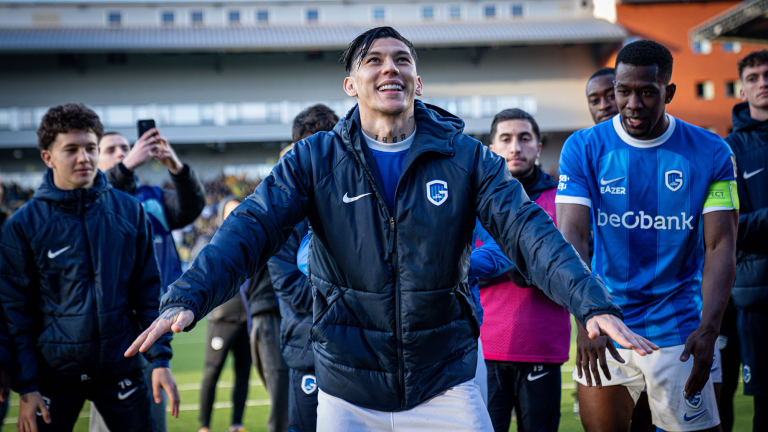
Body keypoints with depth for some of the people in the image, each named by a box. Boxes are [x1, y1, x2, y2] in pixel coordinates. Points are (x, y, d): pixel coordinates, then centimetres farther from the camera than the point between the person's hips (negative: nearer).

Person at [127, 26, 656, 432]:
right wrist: (187, 298, -31)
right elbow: (250, 230, -13)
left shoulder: (465, 157, -2)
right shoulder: (314, 159, -3)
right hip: (348, 388, 0)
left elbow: (528, 230, -11)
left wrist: (594, 305, -27)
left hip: (446, 382, 0)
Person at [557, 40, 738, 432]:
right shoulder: (584, 149, -3)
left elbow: (720, 246, -5)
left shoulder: (710, 153, -2)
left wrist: (708, 329, -19)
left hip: (677, 330, -1)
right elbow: (571, 234, -13)